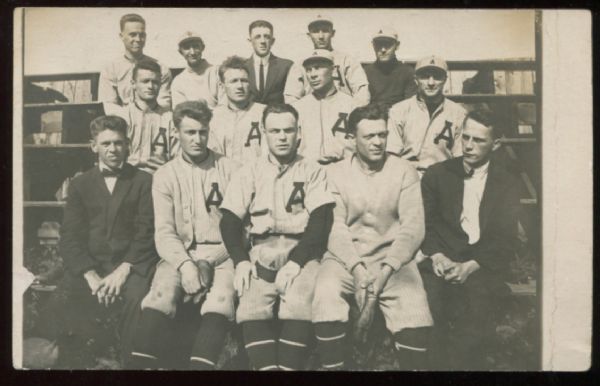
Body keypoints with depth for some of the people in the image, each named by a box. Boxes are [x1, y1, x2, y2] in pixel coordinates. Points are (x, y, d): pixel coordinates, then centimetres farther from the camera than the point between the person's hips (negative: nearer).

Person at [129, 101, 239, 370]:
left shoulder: (230, 170, 5)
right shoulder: (165, 175, 9)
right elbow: (164, 232, 0)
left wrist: (209, 263, -14)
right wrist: (185, 264, -18)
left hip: (221, 254, -1)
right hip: (180, 254, 1)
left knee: (219, 301, -32)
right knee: (159, 297, -28)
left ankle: (200, 366, -33)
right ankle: (142, 364, -26)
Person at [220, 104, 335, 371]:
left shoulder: (312, 171, 10)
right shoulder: (249, 173, 16)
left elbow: (321, 223, -1)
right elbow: (230, 223, 10)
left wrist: (296, 262, -14)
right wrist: (241, 260, -8)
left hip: (302, 252, -1)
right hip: (261, 252, 2)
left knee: (298, 309, -30)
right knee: (251, 310, -26)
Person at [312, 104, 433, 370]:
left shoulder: (404, 172, 6)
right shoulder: (335, 173, 7)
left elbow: (413, 226, -3)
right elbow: (336, 228, -2)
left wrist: (386, 271, -17)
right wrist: (357, 269, -18)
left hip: (391, 257, 0)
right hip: (345, 257, 0)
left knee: (415, 312, -28)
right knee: (325, 299, -29)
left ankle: (413, 367, -7)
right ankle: (333, 367, -11)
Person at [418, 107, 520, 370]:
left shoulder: (508, 186, 11)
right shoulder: (436, 175, 14)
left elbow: (505, 242, 3)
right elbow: (425, 224, 9)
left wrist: (470, 266, -12)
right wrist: (437, 256, -10)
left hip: (484, 266, 0)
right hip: (442, 261, 1)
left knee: (478, 292, -32)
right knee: (428, 295, -29)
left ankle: (463, 362, -17)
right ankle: (438, 363, -14)